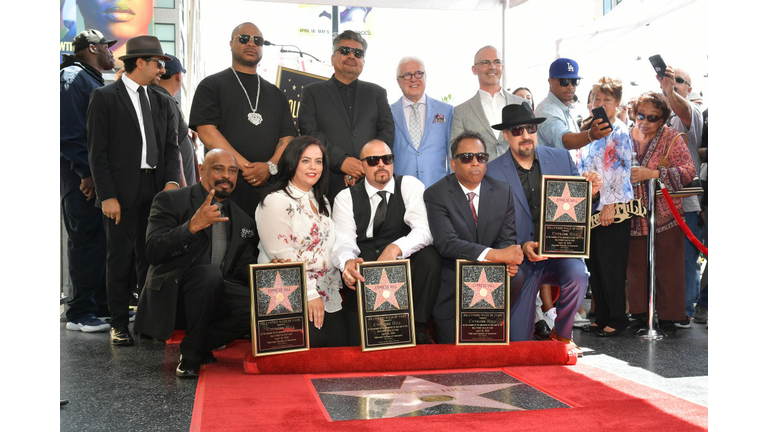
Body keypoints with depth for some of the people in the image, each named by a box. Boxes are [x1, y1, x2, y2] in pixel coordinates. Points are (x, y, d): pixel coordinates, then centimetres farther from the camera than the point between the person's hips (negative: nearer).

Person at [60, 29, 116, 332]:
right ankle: (79, 313, 1)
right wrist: (87, 173, -21)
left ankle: (101, 304, 22)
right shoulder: (73, 77, -9)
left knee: (101, 240, 12)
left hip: (100, 174, 9)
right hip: (81, 177, -9)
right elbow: (69, 131, -18)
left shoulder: (95, 81, 20)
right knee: (85, 242, -6)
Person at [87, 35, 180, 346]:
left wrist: (172, 180, -7)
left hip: (156, 190, 5)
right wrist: (107, 195, -13)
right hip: (121, 192, -5)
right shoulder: (104, 98, -1)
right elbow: (97, 151, -6)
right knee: (120, 258, 2)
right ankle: (119, 325, 11)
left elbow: (171, 146, 12)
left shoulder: (161, 103, 15)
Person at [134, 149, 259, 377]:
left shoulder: (244, 220, 15)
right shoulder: (170, 200, -1)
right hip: (170, 296, -5)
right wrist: (192, 226, -27)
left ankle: (201, 345, -2)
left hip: (215, 296, 5)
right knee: (210, 273, -35)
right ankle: (191, 354, -16)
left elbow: (243, 268, 10)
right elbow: (154, 252, -14)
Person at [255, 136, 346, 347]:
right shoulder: (276, 201, -9)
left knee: (339, 343, -10)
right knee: (315, 341, -23)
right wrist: (309, 294, -17)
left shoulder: (321, 202, 18)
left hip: (326, 293, 7)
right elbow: (283, 256, -15)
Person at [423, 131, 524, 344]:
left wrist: (508, 260, -22)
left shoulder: (503, 191, 5)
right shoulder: (435, 195, -9)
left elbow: (508, 237, 3)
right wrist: (494, 254, -31)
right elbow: (446, 243, -22)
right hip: (452, 285, -3)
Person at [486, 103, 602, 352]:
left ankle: (562, 335, -4)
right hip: (521, 259, -1)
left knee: (578, 275, -33)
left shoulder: (561, 158, 2)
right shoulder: (492, 172, -6)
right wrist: (522, 247, -21)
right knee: (518, 341, -4)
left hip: (560, 251, 2)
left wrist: (591, 193, -15)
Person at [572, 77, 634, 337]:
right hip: (591, 207, 7)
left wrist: (611, 204, -17)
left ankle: (617, 319, 12)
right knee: (594, 265, 11)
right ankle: (601, 316, 22)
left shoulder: (620, 132, -8)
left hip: (614, 209, -7)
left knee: (611, 266, -1)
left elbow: (622, 171, -14)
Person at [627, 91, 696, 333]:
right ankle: (639, 313, 22)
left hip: (664, 215, -3)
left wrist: (652, 173, -23)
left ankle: (668, 316, 13)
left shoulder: (671, 138, -3)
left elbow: (688, 171, -14)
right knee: (636, 265, 10)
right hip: (634, 216, 3)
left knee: (667, 267, 2)